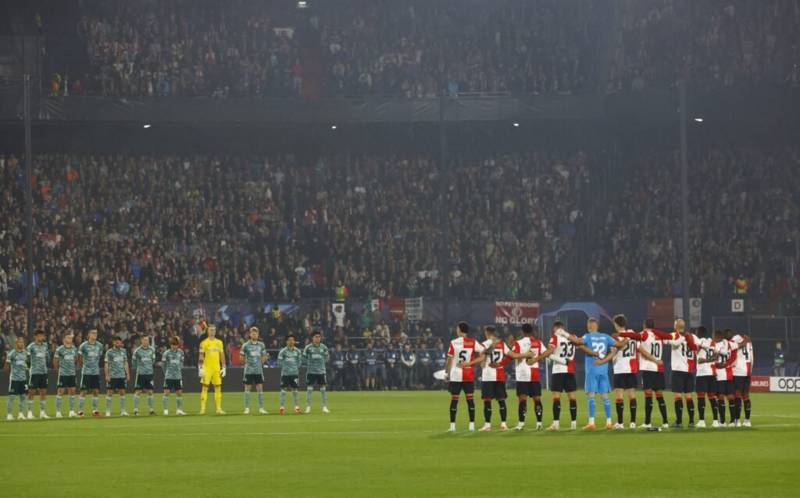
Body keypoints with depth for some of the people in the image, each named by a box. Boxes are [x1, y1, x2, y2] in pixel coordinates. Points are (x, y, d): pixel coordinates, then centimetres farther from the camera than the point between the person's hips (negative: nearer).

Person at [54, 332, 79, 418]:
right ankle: (58, 412, 1)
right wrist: (58, 369, 9)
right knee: (60, 391, -4)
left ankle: (71, 411, 11)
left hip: (72, 373, 5)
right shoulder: (60, 349, -8)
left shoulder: (74, 349, 5)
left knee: (72, 391, 4)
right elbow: (55, 361, 1)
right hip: (63, 373, -5)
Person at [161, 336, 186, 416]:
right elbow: (163, 364, 2)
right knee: (167, 392, -6)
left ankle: (178, 410, 16)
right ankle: (165, 410, -1)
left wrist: (180, 369, 8)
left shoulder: (180, 352, 5)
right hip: (169, 376, -4)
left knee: (179, 392, 5)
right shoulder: (166, 353, -6)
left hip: (178, 376, 4)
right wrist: (166, 372, 5)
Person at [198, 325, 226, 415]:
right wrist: (200, 368, -11)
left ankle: (219, 408, 6)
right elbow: (201, 356, -3)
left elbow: (222, 356, 14)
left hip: (217, 368, 4)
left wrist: (223, 368, 8)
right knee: (205, 387, -5)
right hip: (207, 368, -4)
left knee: (218, 387, 3)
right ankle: (202, 408, -5)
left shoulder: (219, 342, 11)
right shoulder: (204, 343, -1)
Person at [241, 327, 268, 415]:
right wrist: (247, 363, 2)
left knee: (260, 388, 1)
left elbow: (264, 357, 16)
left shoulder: (261, 345, 7)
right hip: (248, 371, -3)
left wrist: (260, 364, 6)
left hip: (259, 371, 3)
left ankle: (261, 408, 4)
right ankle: (247, 408, 4)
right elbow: (242, 358, 4)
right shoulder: (245, 345, -2)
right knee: (247, 388, -1)